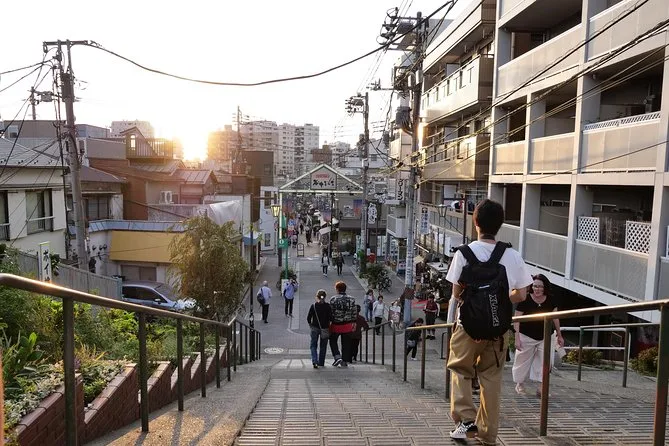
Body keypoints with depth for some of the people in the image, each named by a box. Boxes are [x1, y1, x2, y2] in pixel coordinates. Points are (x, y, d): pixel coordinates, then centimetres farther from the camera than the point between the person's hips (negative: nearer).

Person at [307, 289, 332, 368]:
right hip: (325, 328, 1)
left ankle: (314, 361, -10)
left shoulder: (313, 306, -6)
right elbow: (331, 317, -8)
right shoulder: (327, 306, -5)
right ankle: (321, 362, 20)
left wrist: (310, 324, 12)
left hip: (315, 328, -1)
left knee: (313, 345, 9)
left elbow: (308, 317, -5)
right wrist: (327, 323, 10)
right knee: (323, 346, 15)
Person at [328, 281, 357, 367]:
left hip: (336, 325, -3)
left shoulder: (333, 299, -10)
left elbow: (331, 312, -9)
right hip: (347, 325, 3)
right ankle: (345, 361, 15)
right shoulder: (351, 299, 1)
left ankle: (337, 357, 0)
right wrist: (354, 323, 13)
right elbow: (354, 313, 4)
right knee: (346, 344, 12)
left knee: (333, 341, 16)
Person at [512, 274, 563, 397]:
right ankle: (520, 383, 25)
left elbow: (555, 318, 9)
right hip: (526, 337, -3)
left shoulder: (550, 300, -3)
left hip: (544, 337, 3)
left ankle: (541, 387, 3)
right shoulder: (525, 300, -16)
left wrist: (559, 335, 12)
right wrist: (517, 338, -18)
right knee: (523, 360, 8)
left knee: (544, 361, -3)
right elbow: (517, 320, -14)